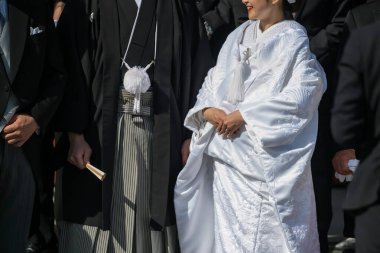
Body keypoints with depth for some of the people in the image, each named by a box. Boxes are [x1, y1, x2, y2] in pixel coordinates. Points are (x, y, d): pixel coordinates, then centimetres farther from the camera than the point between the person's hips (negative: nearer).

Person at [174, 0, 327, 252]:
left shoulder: (294, 41, -2)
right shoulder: (239, 36, 15)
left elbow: (303, 93, -16)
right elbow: (212, 83, 15)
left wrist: (244, 115, -18)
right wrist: (208, 110, -8)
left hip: (267, 159, -5)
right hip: (227, 157, 5)